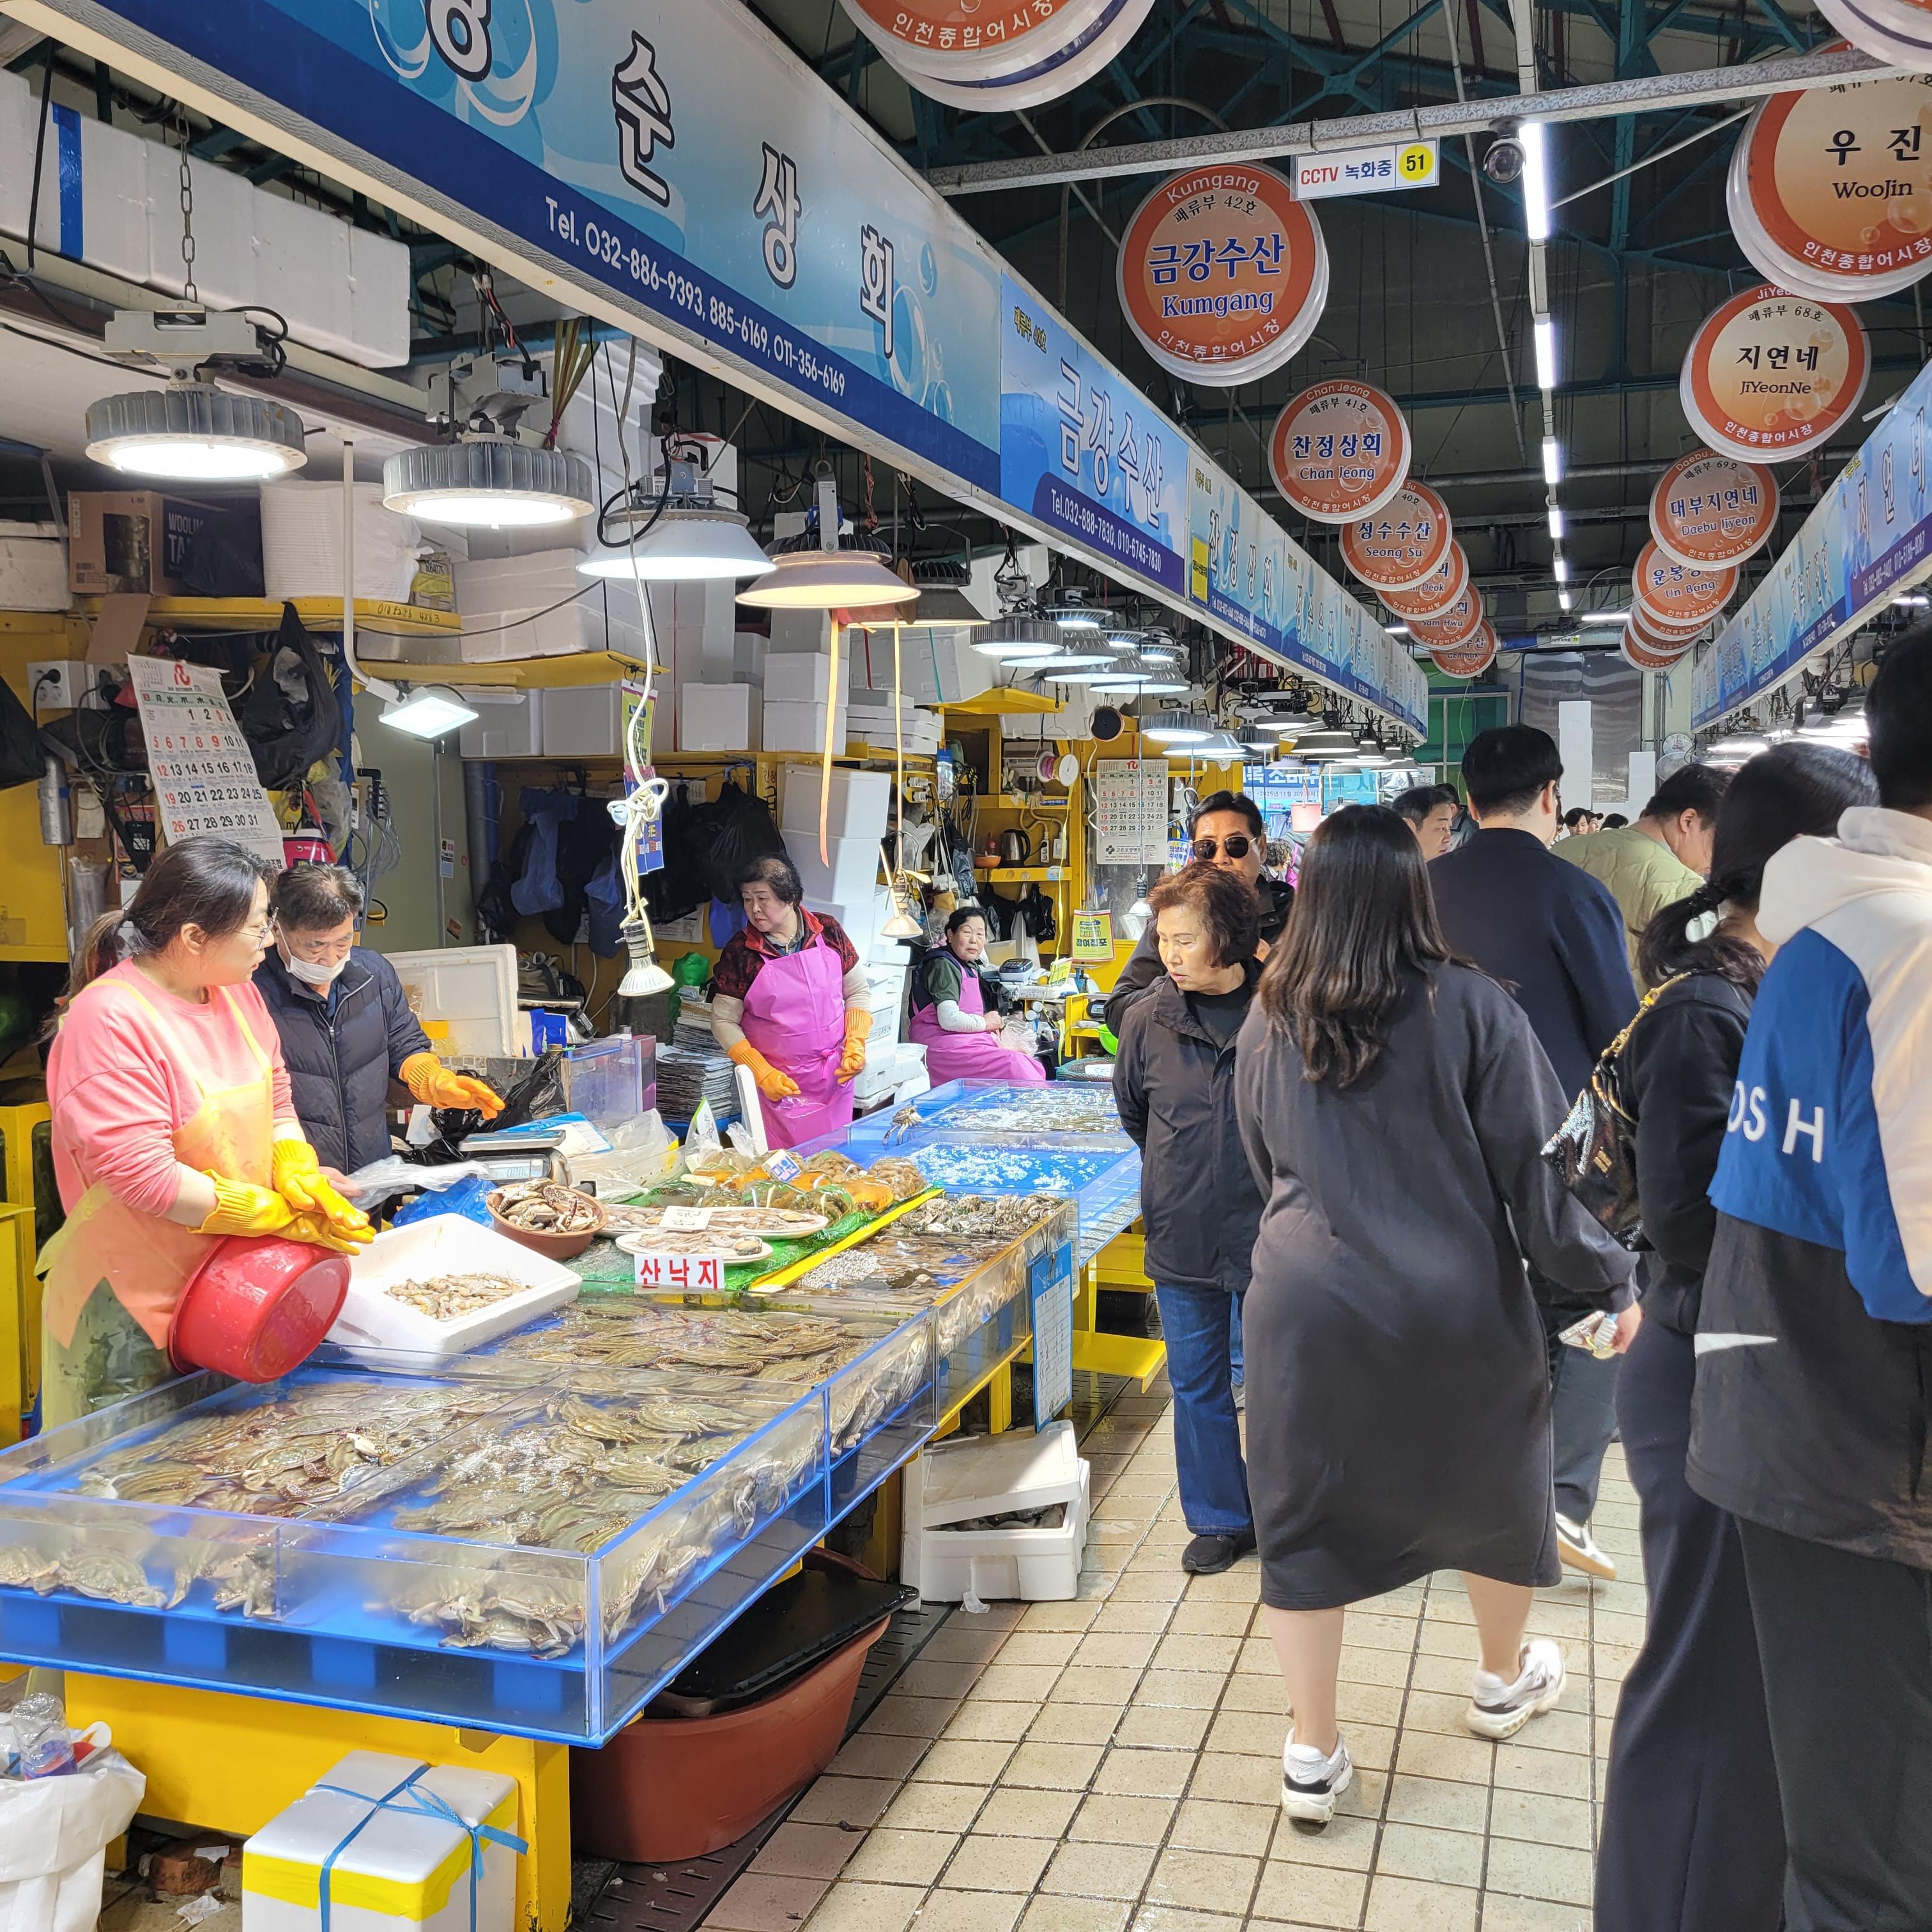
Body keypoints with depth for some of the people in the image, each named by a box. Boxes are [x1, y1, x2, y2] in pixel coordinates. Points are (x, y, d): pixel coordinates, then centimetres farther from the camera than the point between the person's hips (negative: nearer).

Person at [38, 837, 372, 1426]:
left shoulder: (235, 991, 4)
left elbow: (275, 1100, 9)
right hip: (133, 1310, -7)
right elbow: (145, 1177, -25)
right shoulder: (109, 1022, -22)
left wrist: (301, 1181, -11)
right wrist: (278, 1213, -20)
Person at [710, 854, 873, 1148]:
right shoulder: (740, 952, -8)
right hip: (779, 1085, -2)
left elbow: (858, 993, 7)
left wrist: (856, 1045, -7)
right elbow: (724, 1022, -3)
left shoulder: (827, 932, -2)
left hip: (834, 1078, 2)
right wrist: (762, 1074, -12)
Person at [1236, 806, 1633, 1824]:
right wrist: (1605, 1278, 3)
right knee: (1495, 1488, 23)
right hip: (1456, 1309, -1)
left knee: (1304, 1514, 12)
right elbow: (1538, 1168, -9)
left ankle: (1312, 1754, 17)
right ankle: (1504, 1680, 45)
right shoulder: (1468, 1006, -12)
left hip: (1305, 1308, 2)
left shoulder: (1268, 1021, -1)